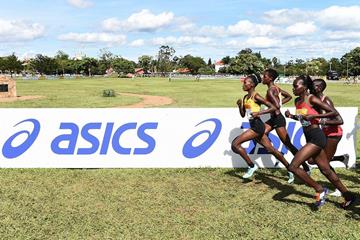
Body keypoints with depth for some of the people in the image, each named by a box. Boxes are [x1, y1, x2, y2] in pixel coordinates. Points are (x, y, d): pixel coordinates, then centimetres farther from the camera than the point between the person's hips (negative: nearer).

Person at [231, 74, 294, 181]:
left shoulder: (256, 96, -10)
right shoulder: (245, 97, 14)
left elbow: (273, 107, -13)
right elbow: (243, 115, 19)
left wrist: (259, 113, -21)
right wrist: (240, 105, 2)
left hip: (257, 125, -9)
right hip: (254, 126, 9)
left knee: (235, 144, -12)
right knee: (271, 149, 12)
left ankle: (252, 166, -2)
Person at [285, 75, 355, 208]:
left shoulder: (312, 99, -14)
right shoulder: (297, 101, 9)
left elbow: (334, 112, -15)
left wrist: (314, 116, -21)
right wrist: (291, 116, 6)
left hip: (317, 137, -9)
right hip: (310, 138, 9)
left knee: (293, 166, -14)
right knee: (326, 170, 15)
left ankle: (320, 190, 2)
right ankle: (348, 196, 30)